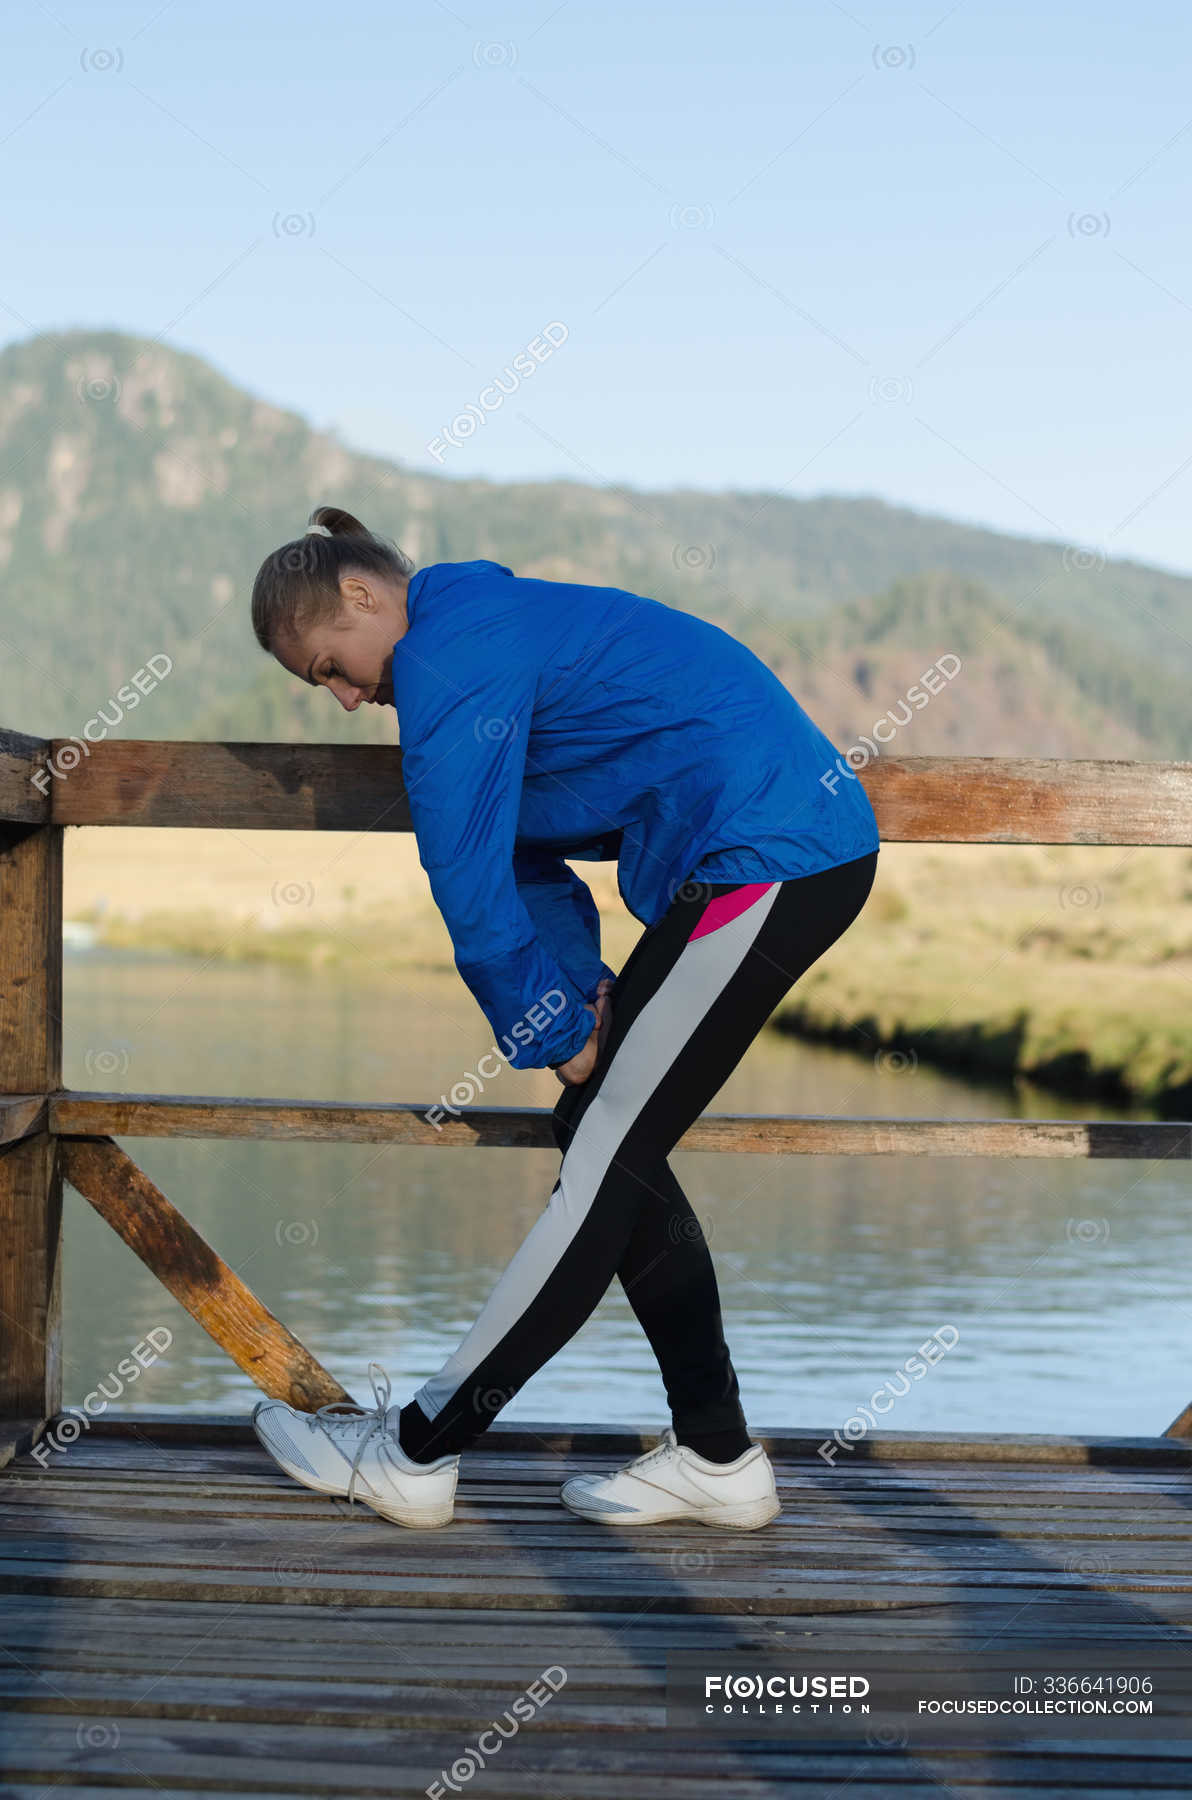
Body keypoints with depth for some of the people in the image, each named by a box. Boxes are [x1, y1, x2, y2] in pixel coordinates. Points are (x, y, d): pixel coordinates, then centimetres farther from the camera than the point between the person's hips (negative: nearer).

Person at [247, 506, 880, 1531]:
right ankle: (716, 1457, 17)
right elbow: (522, 858, 22)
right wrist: (580, 1000, 11)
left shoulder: (450, 659, -12)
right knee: (612, 1144, 11)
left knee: (604, 1158, -5)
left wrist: (557, 1032, -1)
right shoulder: (491, 629, 21)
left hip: (765, 860, -10)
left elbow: (471, 884, -13)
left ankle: (415, 1454, 3)